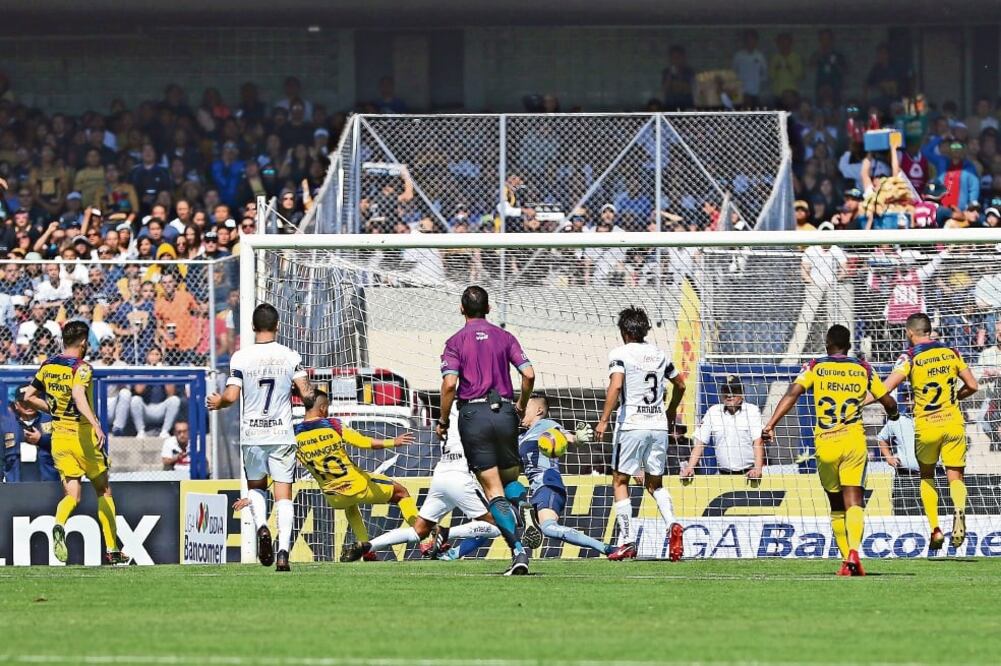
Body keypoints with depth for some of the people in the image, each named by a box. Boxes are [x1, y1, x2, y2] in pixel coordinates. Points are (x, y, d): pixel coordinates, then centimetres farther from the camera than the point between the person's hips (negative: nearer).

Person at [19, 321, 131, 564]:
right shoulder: (81, 367, -13)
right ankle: (112, 551, 10)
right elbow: (79, 396, -31)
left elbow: (28, 397, 11)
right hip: (83, 434, -5)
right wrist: (96, 425, -40)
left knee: (72, 494, 5)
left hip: (58, 436, 5)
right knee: (104, 491, 10)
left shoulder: (47, 366, 6)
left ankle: (59, 526, -29)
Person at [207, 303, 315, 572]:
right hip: (282, 435, 0)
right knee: (283, 494, 0)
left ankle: (261, 526, -7)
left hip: (252, 435, 0)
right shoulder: (290, 356, -2)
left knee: (256, 486, 21)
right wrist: (310, 401, 17)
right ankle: (283, 552, -13)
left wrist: (217, 402, 12)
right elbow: (306, 393, -6)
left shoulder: (240, 358, -5)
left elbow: (231, 396, -9)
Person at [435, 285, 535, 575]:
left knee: (494, 491, -3)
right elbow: (528, 374, -1)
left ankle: (518, 550, -15)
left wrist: (443, 421, 1)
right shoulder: (504, 337, 8)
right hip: (504, 413, 2)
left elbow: (449, 384, -11)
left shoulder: (455, 342, 1)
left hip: (473, 413, -2)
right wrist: (521, 406, 16)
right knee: (510, 478, 21)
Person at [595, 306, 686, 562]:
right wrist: (671, 412, 39)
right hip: (658, 426, 5)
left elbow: (615, 386, -20)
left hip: (631, 425, -5)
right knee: (655, 483, 15)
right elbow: (680, 384, 24)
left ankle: (627, 540, 0)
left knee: (620, 481, 7)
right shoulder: (659, 354, 13)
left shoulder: (620, 354, -5)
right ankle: (672, 525, -12)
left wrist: (604, 420, -17)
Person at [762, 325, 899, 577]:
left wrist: (771, 424, -14)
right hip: (854, 441, 0)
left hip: (825, 443, 0)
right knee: (853, 503, -8)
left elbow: (792, 394, -10)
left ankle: (846, 560, 17)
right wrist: (893, 413, 40)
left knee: (836, 506, 14)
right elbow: (889, 403, 16)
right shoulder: (863, 369, 8)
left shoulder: (815, 367, 4)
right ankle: (854, 550, -32)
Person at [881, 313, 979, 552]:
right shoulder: (951, 352, 5)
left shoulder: (910, 357, -7)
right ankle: (959, 508, -27)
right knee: (955, 477, 7)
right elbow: (972, 386, 8)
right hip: (953, 423, 2)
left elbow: (885, 389, -18)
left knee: (927, 476, 19)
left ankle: (935, 528, 7)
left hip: (926, 426, -2)